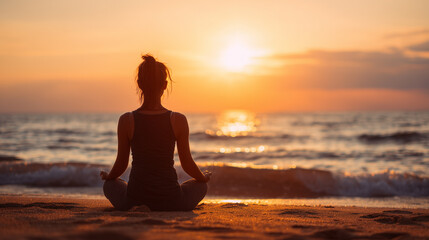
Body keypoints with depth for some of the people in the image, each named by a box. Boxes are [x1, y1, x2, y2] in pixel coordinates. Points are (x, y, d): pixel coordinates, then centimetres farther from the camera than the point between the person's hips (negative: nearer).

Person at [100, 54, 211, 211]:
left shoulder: (126, 121, -7)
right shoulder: (178, 120, -8)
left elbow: (121, 164, 4)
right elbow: (187, 164, 1)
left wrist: (107, 176, 27)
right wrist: (204, 177, 24)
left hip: (135, 200, 0)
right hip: (171, 203, 1)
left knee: (110, 184, 34)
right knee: (200, 185, 32)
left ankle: (139, 209, 10)